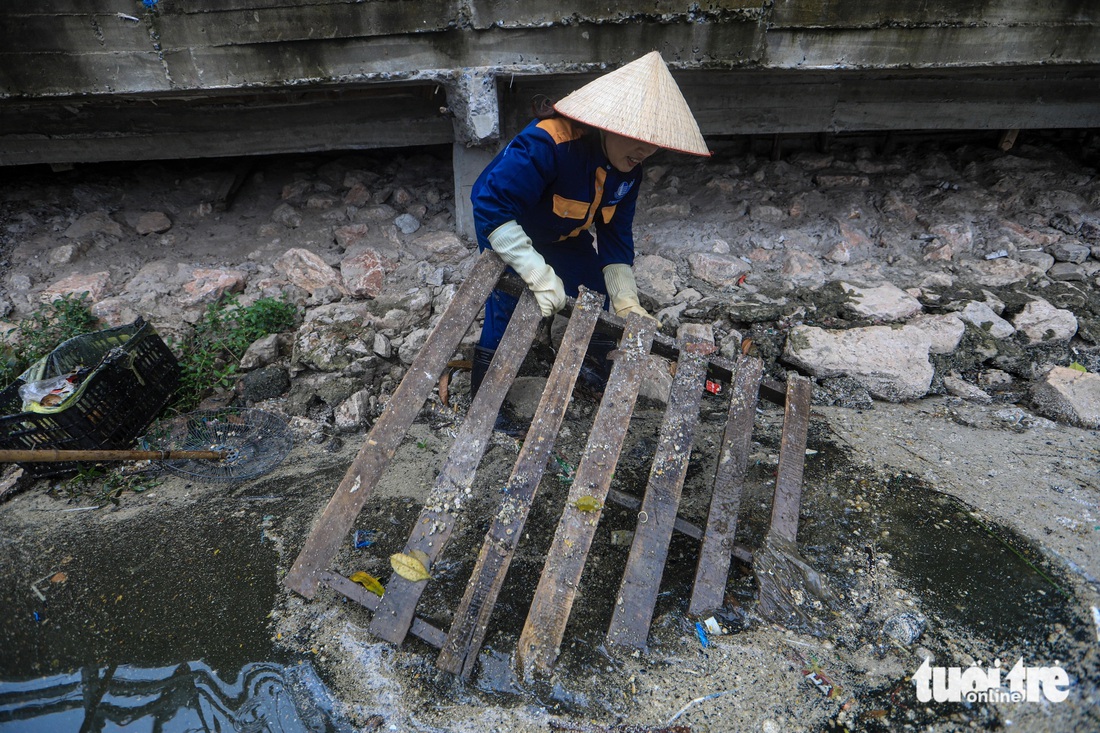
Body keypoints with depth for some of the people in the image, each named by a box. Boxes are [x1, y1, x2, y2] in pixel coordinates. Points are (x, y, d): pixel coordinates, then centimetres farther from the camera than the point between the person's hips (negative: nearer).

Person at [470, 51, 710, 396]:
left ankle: (595, 369, 35)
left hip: (565, 234, 7)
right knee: (508, 308, -9)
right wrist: (539, 275, -46)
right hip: (505, 232, -6)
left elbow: (615, 233, -8)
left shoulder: (628, 169, -15)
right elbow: (491, 207, -43)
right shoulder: (546, 143, -40)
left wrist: (627, 301, -16)